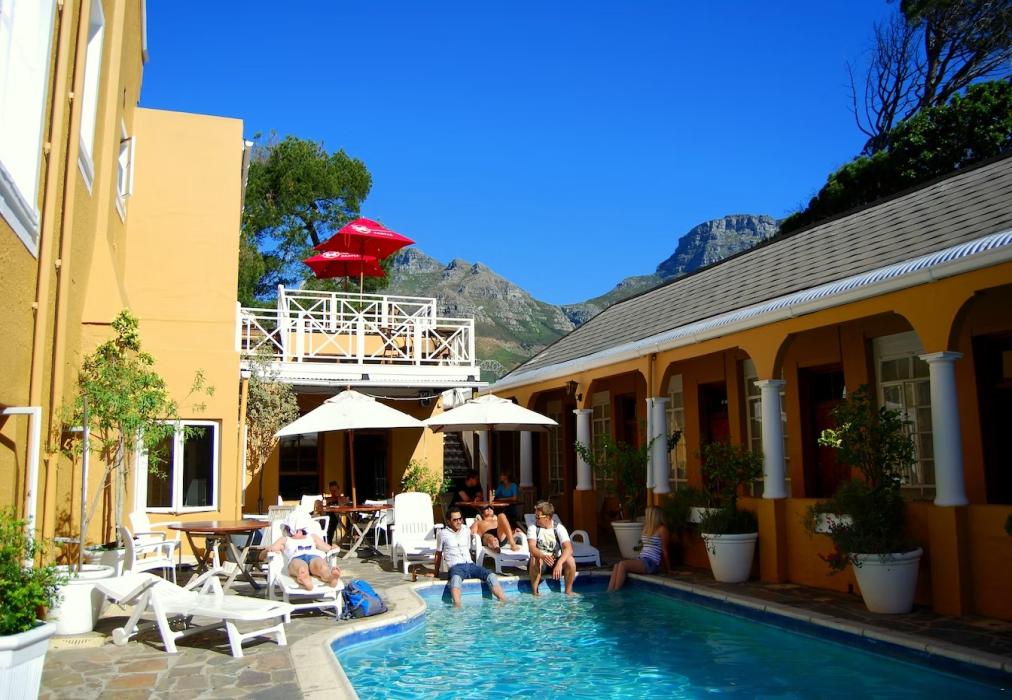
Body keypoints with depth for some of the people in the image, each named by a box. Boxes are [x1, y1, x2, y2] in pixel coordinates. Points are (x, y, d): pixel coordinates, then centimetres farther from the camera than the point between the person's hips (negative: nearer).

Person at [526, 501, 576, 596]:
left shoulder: (559, 528, -12)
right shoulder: (533, 528, -11)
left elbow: (568, 548, -26)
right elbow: (532, 548, -26)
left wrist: (559, 563, -44)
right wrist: (543, 556, -48)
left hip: (556, 560, 1)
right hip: (540, 561, 0)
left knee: (570, 560, -29)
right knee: (535, 559, -34)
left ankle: (568, 591, -11)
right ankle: (535, 592, -22)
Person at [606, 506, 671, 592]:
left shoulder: (662, 529, -2)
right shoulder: (646, 528, 22)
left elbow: (664, 551, -1)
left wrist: (668, 570, 3)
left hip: (651, 563, -7)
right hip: (640, 559, 7)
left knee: (622, 565, -28)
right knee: (616, 566, -20)